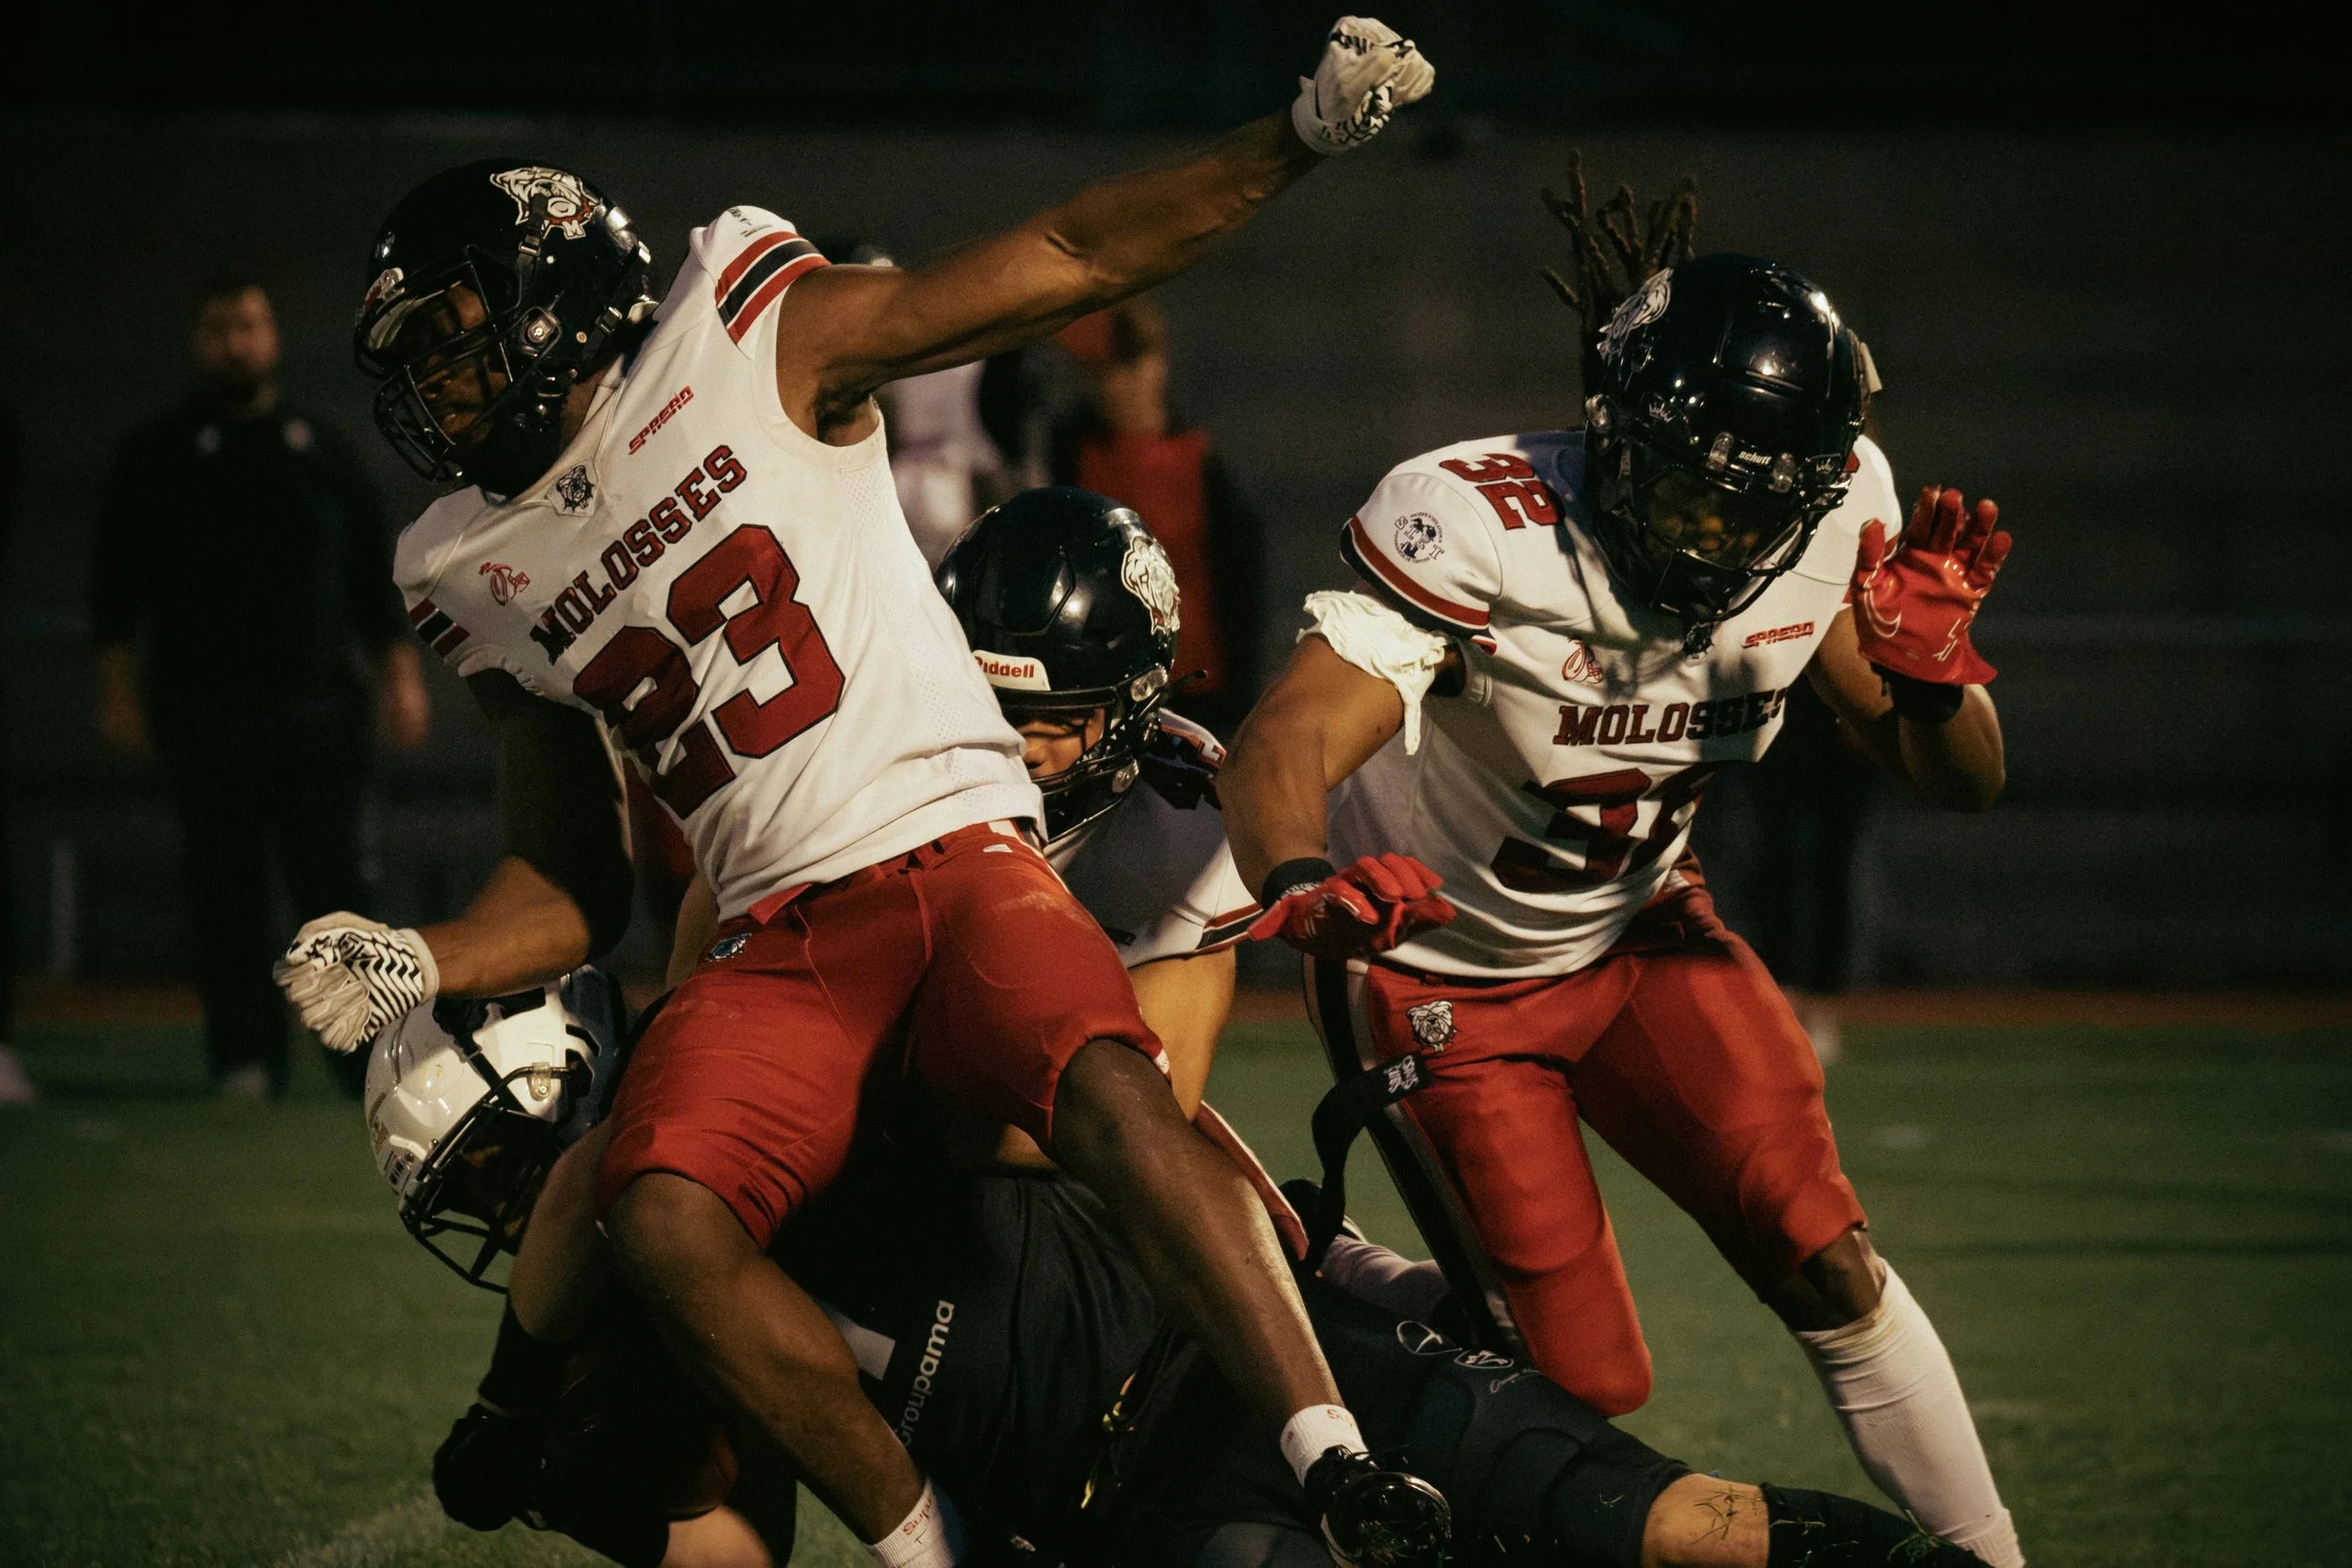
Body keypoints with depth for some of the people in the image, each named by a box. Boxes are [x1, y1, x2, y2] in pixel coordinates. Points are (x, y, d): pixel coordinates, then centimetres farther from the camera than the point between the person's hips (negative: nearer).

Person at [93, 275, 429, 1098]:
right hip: (206, 715, 0)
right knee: (224, 893, -2)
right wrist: (119, 692, -1)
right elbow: (117, 584, 7)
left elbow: (374, 572, 15)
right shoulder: (158, 456, 10)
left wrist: (401, 676, 7)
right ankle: (245, 1056, 1)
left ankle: (368, 1057, -2)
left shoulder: (319, 447, 14)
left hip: (319, 710, 0)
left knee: (334, 882, -3)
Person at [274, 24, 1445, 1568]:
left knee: (1113, 1092, -32)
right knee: (661, 1219, -25)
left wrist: (1302, 136, -8)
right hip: (776, 948, 3)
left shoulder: (751, 341, 4)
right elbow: (573, 887, 22)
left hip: (955, 857, -3)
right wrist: (421, 968, 2)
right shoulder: (486, 582, 16)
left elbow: (1071, 261, 1)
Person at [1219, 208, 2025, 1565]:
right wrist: (1304, 887, -66)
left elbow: (1962, 783, -8)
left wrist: (1927, 666, -32)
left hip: (1633, 935, 4)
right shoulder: (1476, 528, -34)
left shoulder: (1830, 524, -17)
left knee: (1826, 1265, -10)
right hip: (1439, 973, -4)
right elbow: (1288, 747, -44)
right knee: (1583, 1379, -7)